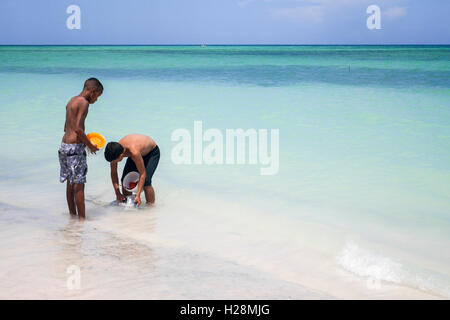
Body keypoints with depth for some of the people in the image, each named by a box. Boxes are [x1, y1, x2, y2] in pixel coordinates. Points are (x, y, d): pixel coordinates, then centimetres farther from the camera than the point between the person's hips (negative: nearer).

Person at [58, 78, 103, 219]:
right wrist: (90, 145, -9)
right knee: (79, 184, -4)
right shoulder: (84, 102, -12)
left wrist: (84, 140, 21)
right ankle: (81, 218, 0)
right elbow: (78, 128, -21)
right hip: (75, 147, -9)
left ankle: (72, 214, 23)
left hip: (64, 144, 9)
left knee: (70, 182, 15)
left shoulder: (71, 101, 15)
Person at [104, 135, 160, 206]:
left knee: (145, 182, -22)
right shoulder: (115, 150, -26)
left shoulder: (134, 152, -45)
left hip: (152, 153, -6)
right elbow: (113, 173, -13)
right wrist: (118, 193, -18)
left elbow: (142, 173, -36)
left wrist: (138, 196, -38)